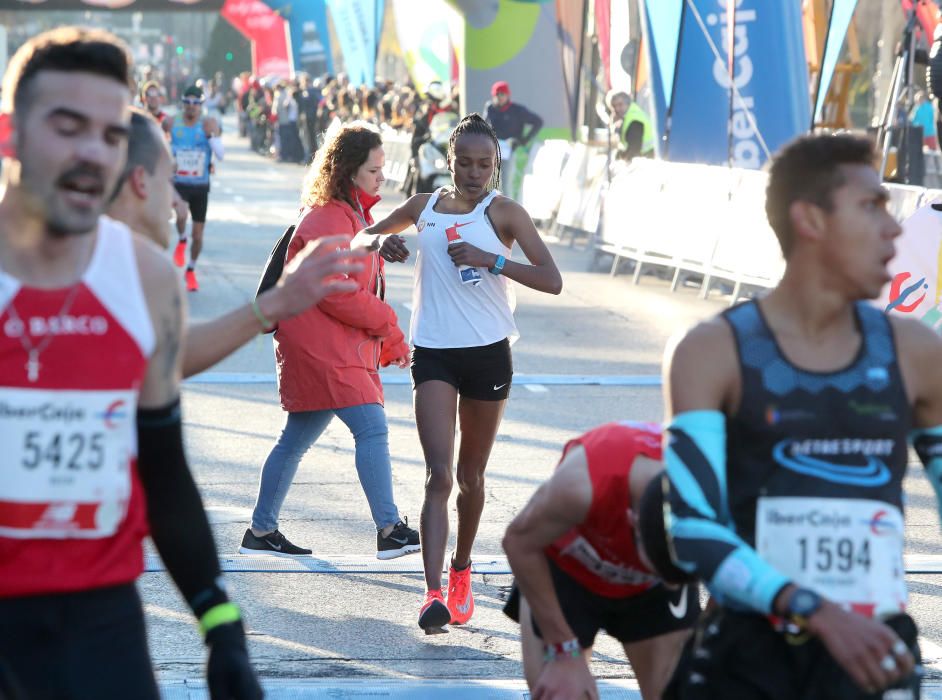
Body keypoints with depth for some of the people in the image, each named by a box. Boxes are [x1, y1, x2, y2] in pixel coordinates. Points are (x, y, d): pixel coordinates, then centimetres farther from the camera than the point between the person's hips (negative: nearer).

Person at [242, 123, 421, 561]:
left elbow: (364, 288, 22)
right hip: (321, 348, -10)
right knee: (371, 428, -16)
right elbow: (338, 295, -20)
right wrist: (388, 324, -10)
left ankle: (261, 531, 21)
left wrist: (391, 343, 15)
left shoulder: (355, 215, 18)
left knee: (296, 439, 14)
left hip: (346, 349, 10)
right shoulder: (327, 220, -15)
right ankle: (389, 531, -17)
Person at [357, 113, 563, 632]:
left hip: (489, 354, -1)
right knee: (439, 475, -13)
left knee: (471, 475, 13)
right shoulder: (424, 207, 6)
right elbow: (364, 236, 22)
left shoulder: (503, 212, -4)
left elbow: (552, 280, -14)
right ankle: (433, 594, -20)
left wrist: (490, 259, -24)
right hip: (433, 355, 1)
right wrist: (381, 242, -2)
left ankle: (460, 573, 34)